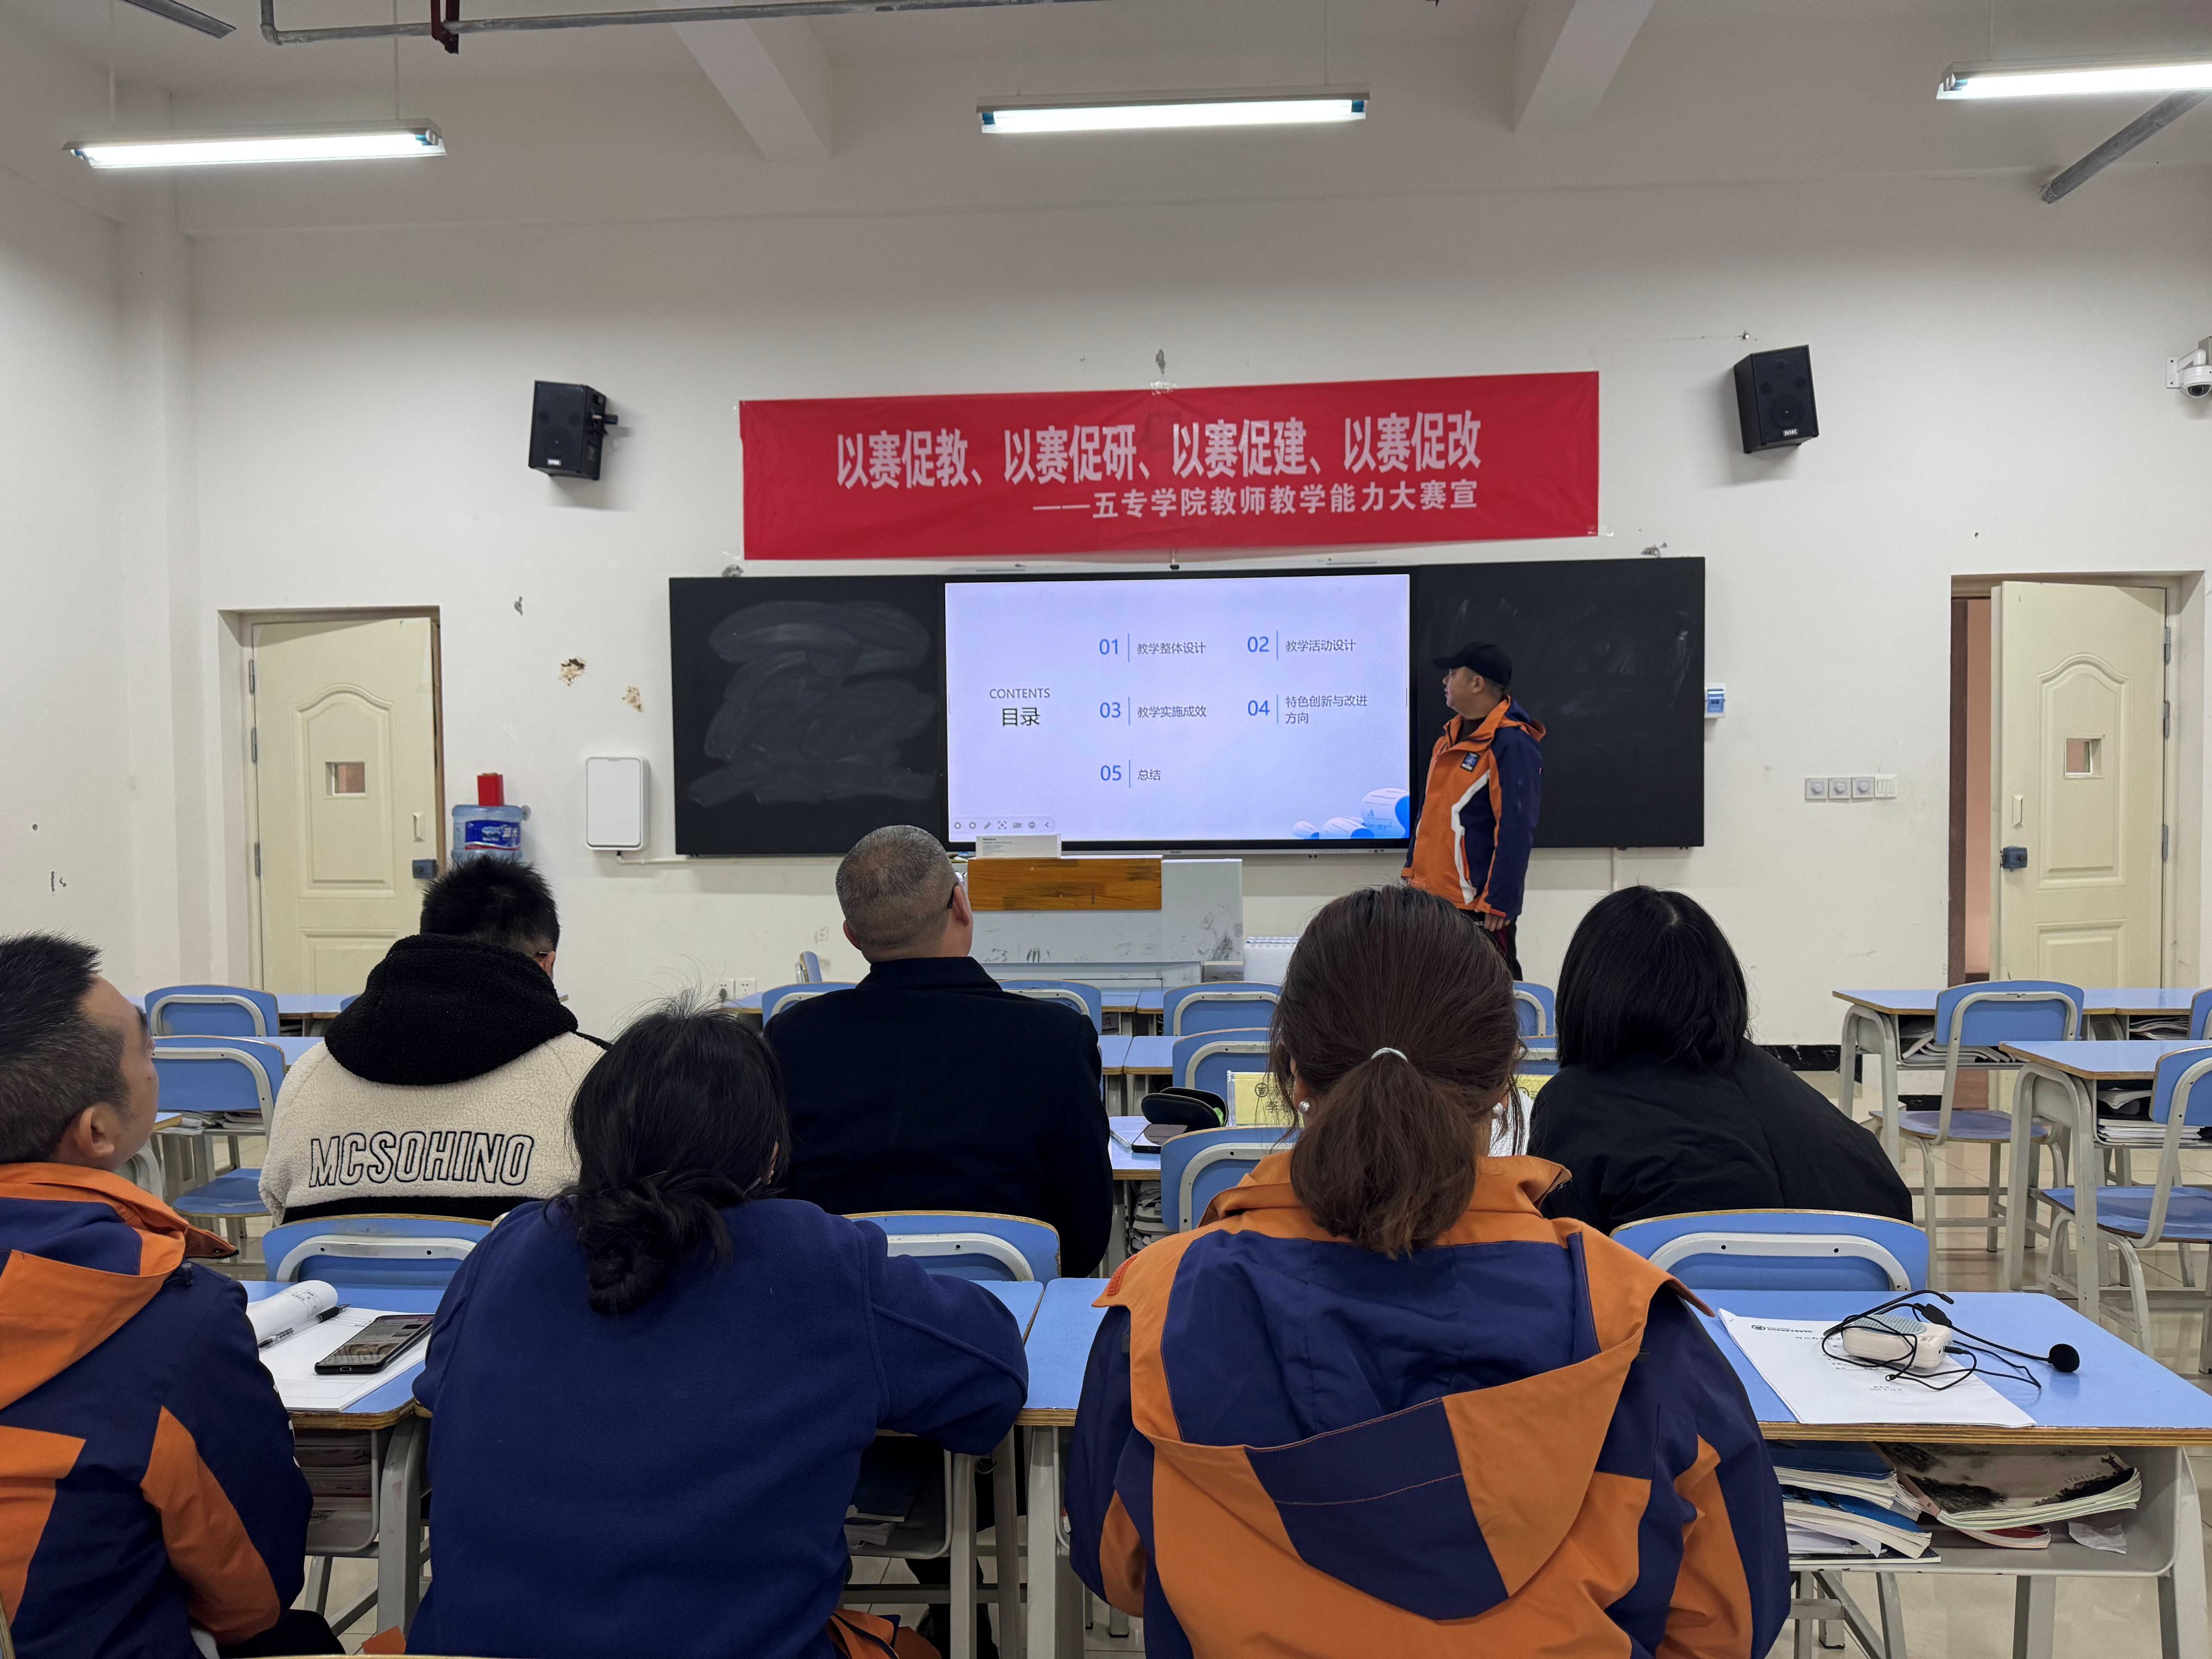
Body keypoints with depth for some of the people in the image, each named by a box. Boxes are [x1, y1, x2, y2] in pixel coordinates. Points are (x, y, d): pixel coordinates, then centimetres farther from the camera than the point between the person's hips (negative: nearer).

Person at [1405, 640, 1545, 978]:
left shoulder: (1512, 746, -15)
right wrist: (1414, 869, 18)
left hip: (1478, 905, -9)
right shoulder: (1451, 736, 13)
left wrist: (1499, 905, -20)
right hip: (1434, 896, 9)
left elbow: (1515, 831, -19)